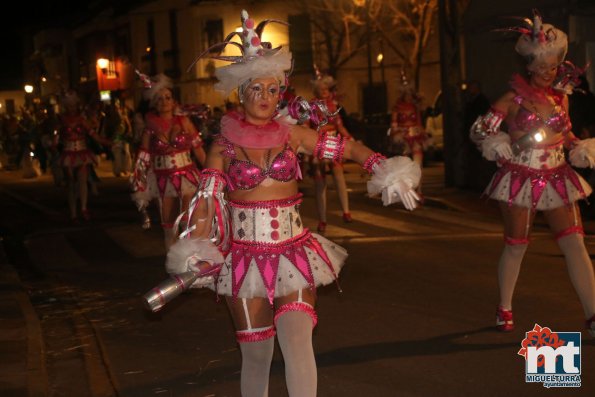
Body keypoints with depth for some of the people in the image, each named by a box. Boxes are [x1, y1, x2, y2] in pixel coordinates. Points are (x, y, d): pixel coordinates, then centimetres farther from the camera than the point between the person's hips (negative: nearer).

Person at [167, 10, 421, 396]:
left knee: (297, 341, -19)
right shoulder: (224, 145, -1)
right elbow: (206, 200, -7)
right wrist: (196, 253, -20)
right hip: (245, 258, 0)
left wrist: (387, 170, -7)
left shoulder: (293, 134, 3)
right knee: (256, 355, 7)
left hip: (294, 253, 1)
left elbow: (347, 147, 8)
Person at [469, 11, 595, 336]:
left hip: (556, 178, 4)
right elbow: (478, 130, -5)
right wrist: (501, 148, -18)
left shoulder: (561, 96, 6)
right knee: (516, 245, 7)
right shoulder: (514, 98, -7)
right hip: (521, 179, -3)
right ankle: (504, 309, 26)